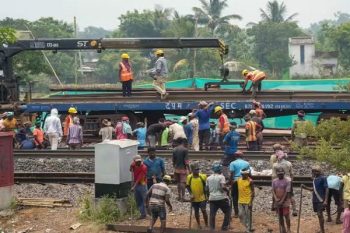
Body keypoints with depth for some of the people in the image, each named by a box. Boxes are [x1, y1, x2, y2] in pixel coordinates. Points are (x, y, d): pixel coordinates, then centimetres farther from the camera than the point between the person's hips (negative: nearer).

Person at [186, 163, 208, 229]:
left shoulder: (203, 176, -12)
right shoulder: (189, 177, -8)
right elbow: (188, 186, 4)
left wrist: (206, 194, -3)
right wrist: (191, 194, -8)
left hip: (202, 197, -2)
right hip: (194, 198, 2)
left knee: (204, 210, -4)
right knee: (196, 211, 12)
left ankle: (206, 225, 10)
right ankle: (199, 225, 27)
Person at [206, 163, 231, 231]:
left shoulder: (209, 178, 8)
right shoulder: (221, 177, -9)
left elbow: (207, 189, 10)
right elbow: (223, 187, -20)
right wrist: (227, 190, -2)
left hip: (212, 198, 5)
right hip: (221, 198, -4)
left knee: (212, 214, 4)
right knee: (227, 212, 13)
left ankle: (212, 229, -2)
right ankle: (224, 227, 11)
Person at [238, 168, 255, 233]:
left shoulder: (250, 181, -10)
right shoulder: (238, 180, 4)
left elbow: (253, 192, -10)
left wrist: (251, 202, -15)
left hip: (248, 201, -5)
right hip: (240, 201, 6)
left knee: (248, 216, 0)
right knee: (241, 215, 8)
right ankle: (248, 227, 26)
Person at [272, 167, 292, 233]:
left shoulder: (287, 181, -8)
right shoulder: (274, 181, 7)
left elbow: (287, 192, -11)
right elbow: (273, 191, 5)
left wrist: (282, 201, -15)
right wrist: (276, 199, -11)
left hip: (285, 202, -5)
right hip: (277, 202, 5)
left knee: (286, 215, -7)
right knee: (280, 216, 10)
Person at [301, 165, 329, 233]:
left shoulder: (323, 178, -11)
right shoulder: (314, 179, 11)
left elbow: (326, 189, -13)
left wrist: (325, 200, -20)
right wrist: (305, 187, 10)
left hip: (321, 200, -7)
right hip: (315, 200, 7)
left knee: (320, 214, -10)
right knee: (319, 215, 12)